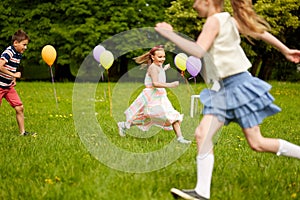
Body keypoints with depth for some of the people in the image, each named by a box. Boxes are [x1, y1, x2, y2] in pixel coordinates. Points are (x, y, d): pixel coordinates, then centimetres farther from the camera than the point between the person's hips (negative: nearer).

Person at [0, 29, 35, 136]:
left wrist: (13, 80, 7)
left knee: (19, 108, 2)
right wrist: (13, 75, -24)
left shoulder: (19, 54, 7)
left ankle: (22, 132, 10)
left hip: (9, 86, 8)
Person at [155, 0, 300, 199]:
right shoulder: (229, 20, 13)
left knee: (257, 143, -3)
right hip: (223, 90, 9)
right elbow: (260, 31, 19)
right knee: (202, 134, -4)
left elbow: (199, 51, -25)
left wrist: (170, 34, -21)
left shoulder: (214, 20, -13)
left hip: (238, 85, -9)